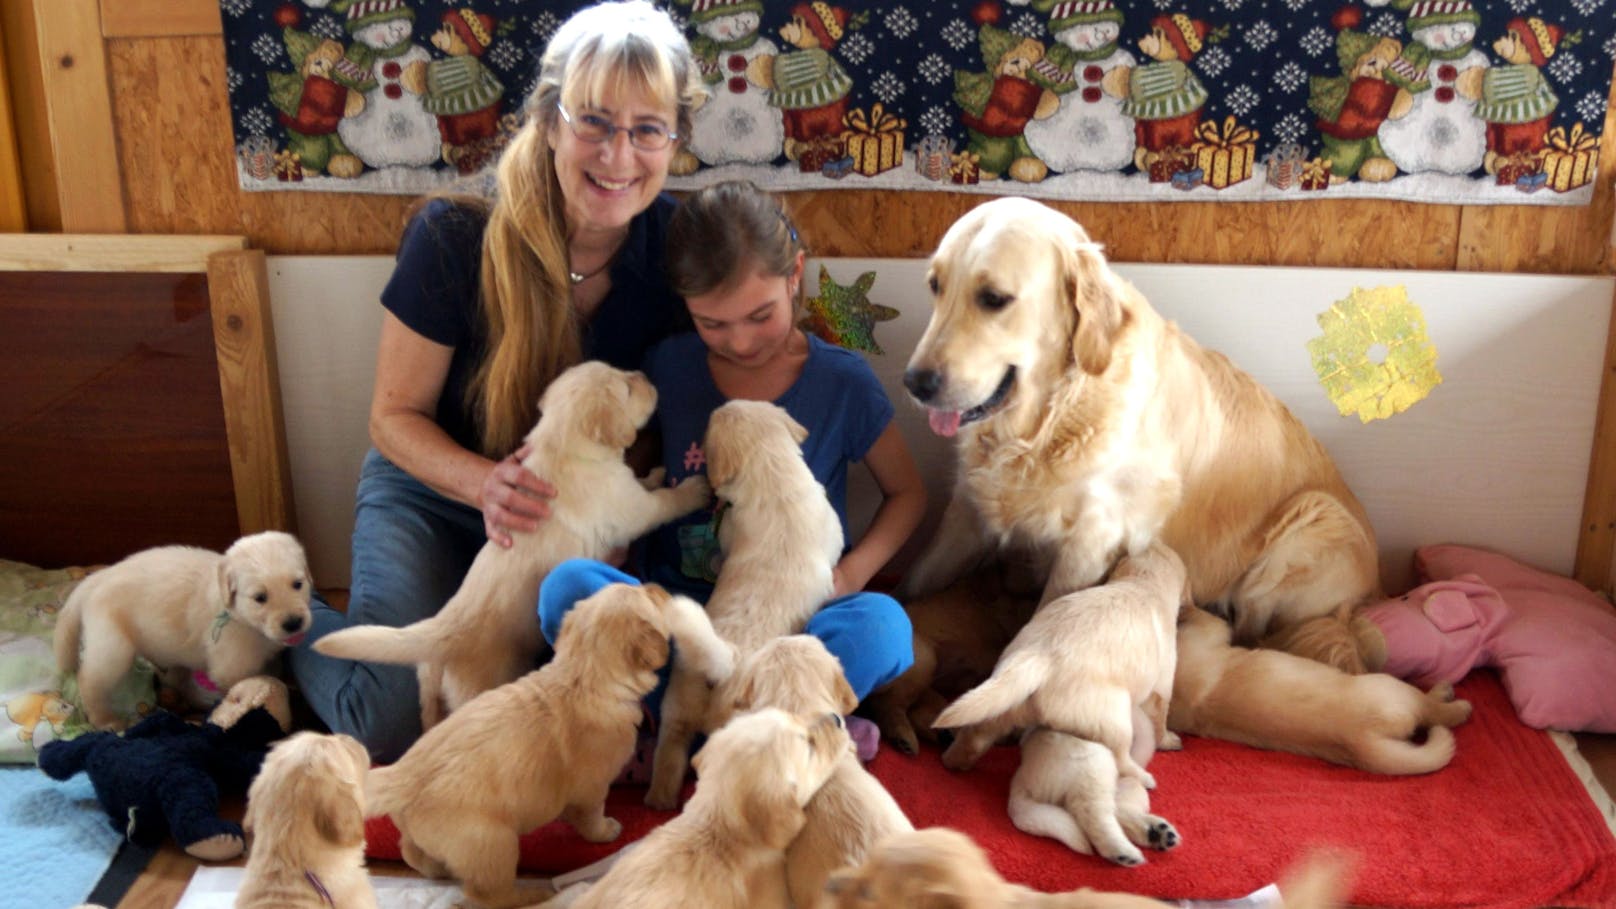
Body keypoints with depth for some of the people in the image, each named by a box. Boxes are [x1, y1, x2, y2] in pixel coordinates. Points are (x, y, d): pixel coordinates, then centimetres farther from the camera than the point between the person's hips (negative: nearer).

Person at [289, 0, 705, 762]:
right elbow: (395, 417, -14)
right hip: (435, 493, -2)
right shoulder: (454, 239, -26)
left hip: (579, 512, 3)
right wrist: (484, 482, -33)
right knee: (400, 726, -15)